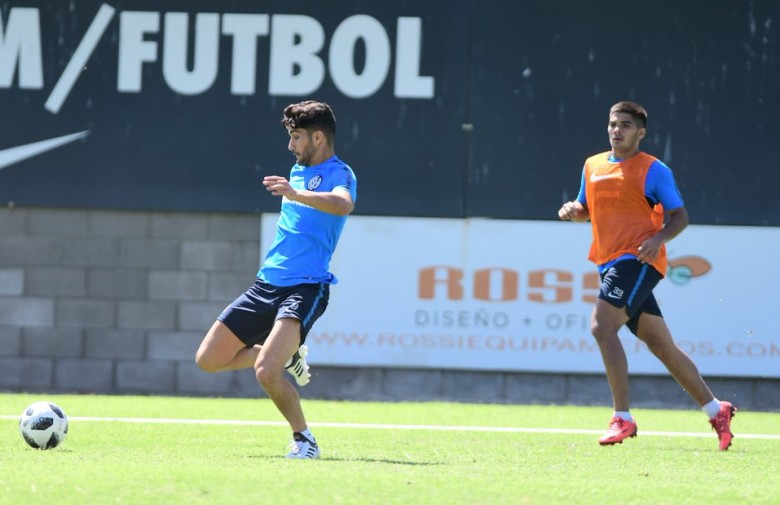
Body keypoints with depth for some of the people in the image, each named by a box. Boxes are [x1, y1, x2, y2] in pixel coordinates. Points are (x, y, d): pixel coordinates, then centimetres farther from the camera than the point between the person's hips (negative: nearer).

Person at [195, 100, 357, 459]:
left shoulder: (338, 174, -9)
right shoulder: (299, 170, 17)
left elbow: (343, 204, -35)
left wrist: (296, 195, -47)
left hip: (305, 288, -9)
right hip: (266, 284, 9)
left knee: (266, 371, -26)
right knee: (208, 359, 5)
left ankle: (304, 440, -5)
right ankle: (288, 355, 24)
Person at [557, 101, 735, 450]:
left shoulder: (654, 170, -4)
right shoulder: (592, 166, 14)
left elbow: (680, 216, -3)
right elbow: (587, 209, 27)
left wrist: (659, 239, -22)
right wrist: (571, 210, 3)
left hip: (637, 261, -7)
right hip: (610, 263, 7)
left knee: (602, 325, -24)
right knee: (661, 345, 11)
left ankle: (622, 418, -22)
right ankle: (716, 410, 23)